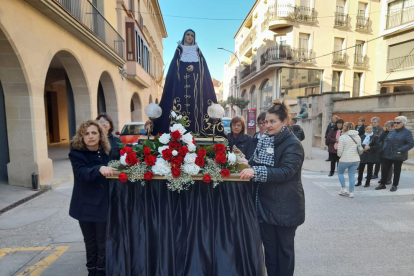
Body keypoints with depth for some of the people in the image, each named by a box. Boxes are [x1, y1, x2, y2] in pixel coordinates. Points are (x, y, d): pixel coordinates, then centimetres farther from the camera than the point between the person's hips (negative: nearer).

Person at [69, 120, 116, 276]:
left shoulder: (106, 151, -5)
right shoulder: (76, 153, -11)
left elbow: (112, 173, 7)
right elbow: (82, 173, -29)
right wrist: (99, 169, -46)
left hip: (103, 203, 0)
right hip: (85, 204, 0)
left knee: (103, 241, 5)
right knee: (90, 241, 16)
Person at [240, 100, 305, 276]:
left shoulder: (293, 144, -15)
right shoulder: (264, 140, 5)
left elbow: (285, 171, -25)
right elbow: (255, 163, 10)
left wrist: (256, 172, -35)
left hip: (285, 206, -6)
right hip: (265, 203, 6)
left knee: (284, 247, 14)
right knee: (269, 245, 19)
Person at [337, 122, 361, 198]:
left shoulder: (342, 137, -12)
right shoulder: (358, 137, 7)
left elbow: (340, 150, -12)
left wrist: (340, 155, 7)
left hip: (345, 159, -5)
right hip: (356, 160, 5)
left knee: (340, 173, 16)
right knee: (352, 175, 10)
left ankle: (343, 189, 13)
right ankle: (351, 192, 14)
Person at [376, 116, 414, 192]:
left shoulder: (407, 132, -6)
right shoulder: (392, 131, 9)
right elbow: (386, 140, 16)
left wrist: (401, 150, -20)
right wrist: (384, 148, 1)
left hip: (398, 156, -4)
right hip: (387, 155, 4)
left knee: (397, 171, 9)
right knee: (385, 170, 7)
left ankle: (395, 185, 22)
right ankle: (382, 184, 17)